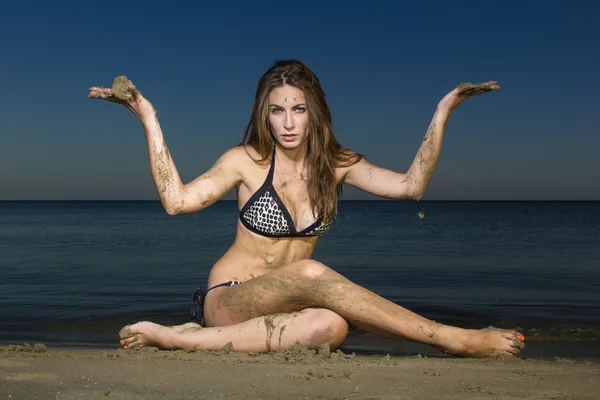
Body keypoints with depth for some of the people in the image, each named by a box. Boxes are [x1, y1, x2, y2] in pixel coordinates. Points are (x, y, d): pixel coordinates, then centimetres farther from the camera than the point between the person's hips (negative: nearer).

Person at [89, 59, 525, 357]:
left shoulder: (335, 164, 6)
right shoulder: (248, 160, -2)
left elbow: (410, 185, -4)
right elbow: (178, 200, -13)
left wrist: (443, 112, -8)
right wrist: (149, 119, -13)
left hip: (280, 307, 4)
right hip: (227, 300, -3)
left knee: (330, 327, -36)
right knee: (311, 273, -37)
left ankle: (189, 338, -21)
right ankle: (455, 339, -33)